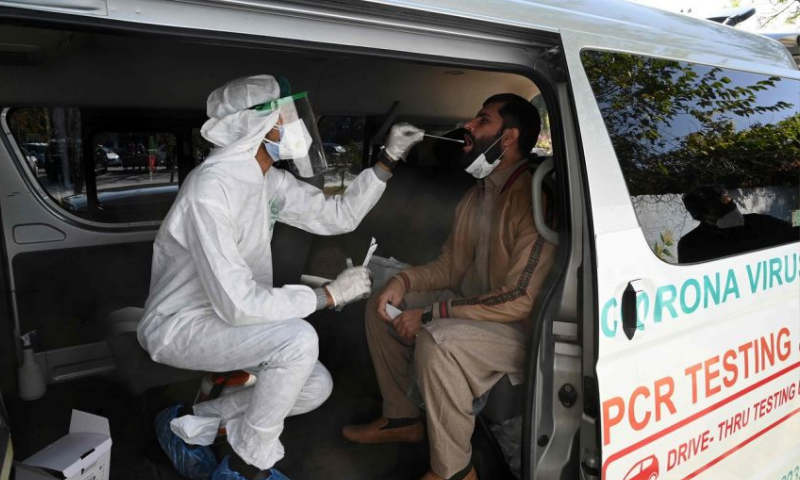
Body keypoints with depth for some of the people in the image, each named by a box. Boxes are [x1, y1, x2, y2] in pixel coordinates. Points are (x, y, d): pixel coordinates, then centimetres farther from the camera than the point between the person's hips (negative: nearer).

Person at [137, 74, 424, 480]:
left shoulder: (270, 179, -1)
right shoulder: (210, 190, -29)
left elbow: (339, 216, 8)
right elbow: (237, 303, -34)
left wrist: (388, 160, 1)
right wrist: (329, 294, -25)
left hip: (222, 318, 9)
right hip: (179, 326, -9)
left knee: (316, 387, 2)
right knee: (299, 339, -30)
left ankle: (193, 422, 13)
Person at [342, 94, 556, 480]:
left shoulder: (532, 200, -23)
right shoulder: (477, 194, 6)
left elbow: (521, 299, -28)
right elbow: (451, 266, 12)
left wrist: (430, 314, -25)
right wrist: (404, 281, -8)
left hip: (523, 328, -9)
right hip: (474, 308, 9)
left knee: (436, 340, -35)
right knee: (381, 306, 8)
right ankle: (402, 418, 21)